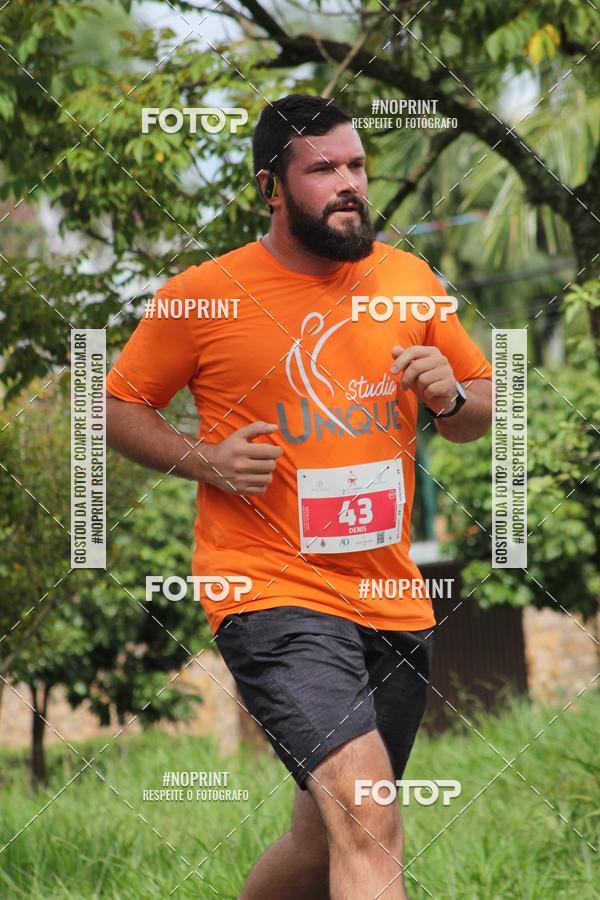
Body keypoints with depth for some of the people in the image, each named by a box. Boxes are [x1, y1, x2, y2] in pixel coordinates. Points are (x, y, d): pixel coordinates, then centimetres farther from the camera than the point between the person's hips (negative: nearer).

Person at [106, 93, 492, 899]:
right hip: (272, 592, -5)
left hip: (394, 605, 6)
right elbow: (119, 406, 7)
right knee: (368, 825, -24)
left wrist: (453, 397, -6)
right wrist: (202, 459, -11)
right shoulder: (200, 296, -3)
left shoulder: (409, 280, 8)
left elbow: (487, 404, 18)